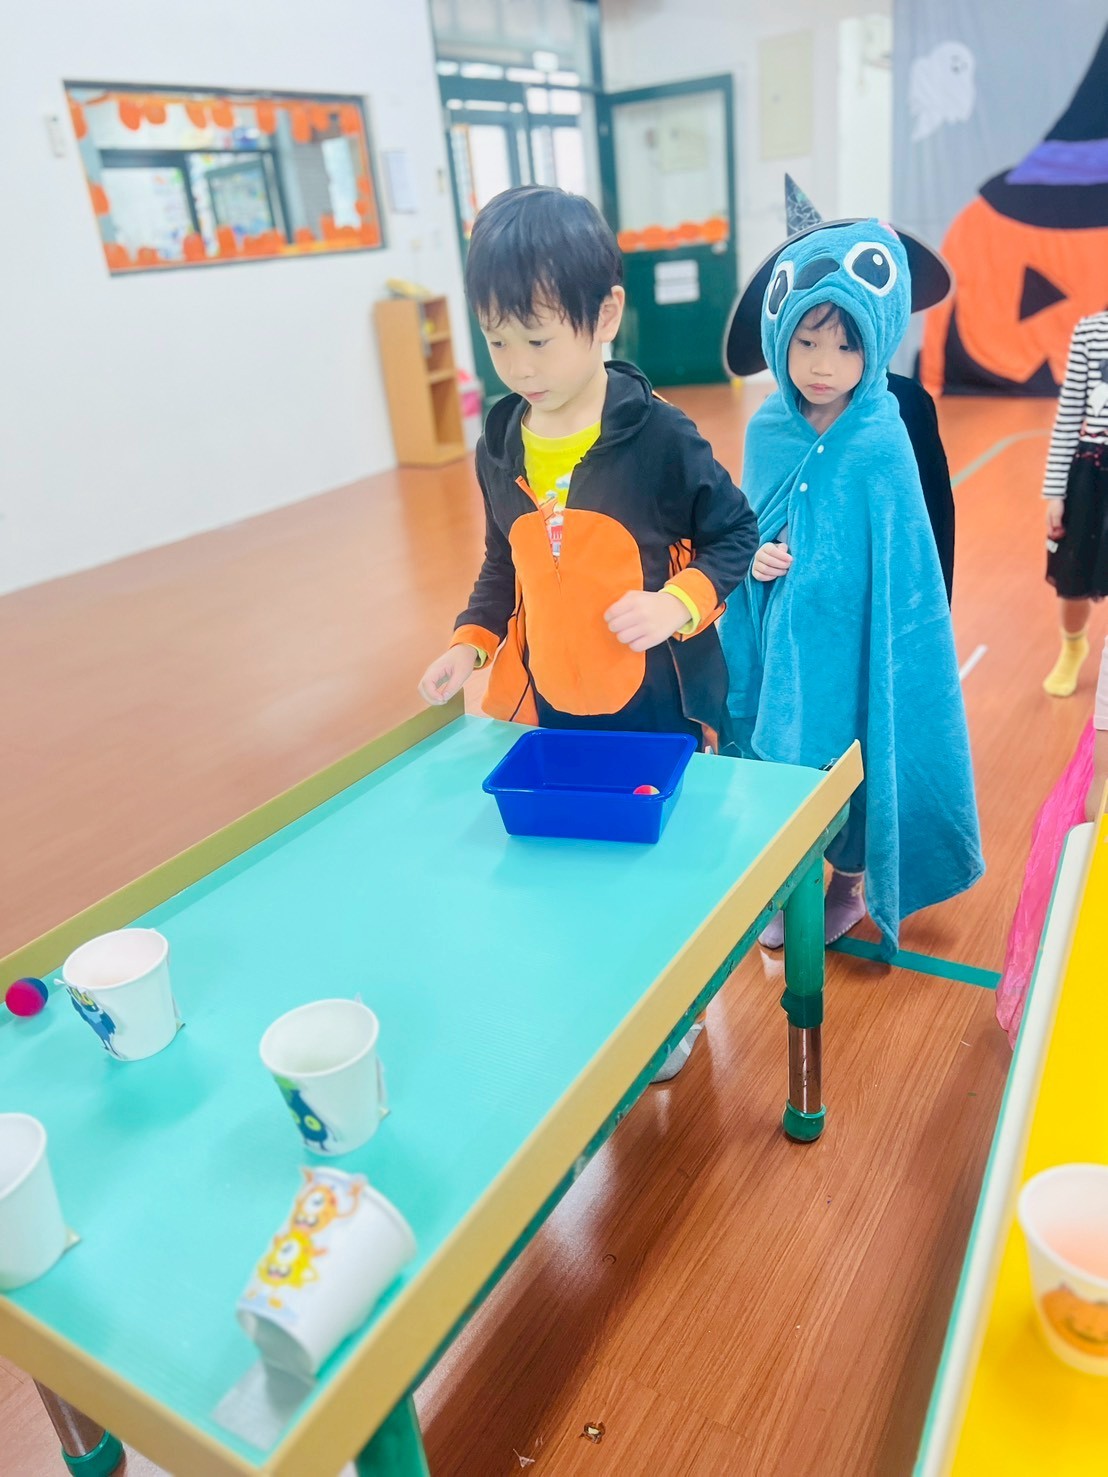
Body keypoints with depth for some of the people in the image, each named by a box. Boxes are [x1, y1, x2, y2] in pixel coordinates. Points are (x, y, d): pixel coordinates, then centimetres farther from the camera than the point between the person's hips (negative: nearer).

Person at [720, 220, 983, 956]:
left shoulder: (881, 447, -16)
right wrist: (756, 558, -10)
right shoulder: (766, 430, -3)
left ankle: (850, 885, 37)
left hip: (846, 642, -4)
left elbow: (898, 572, -11)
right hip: (776, 640, 4)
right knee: (780, 758, 15)